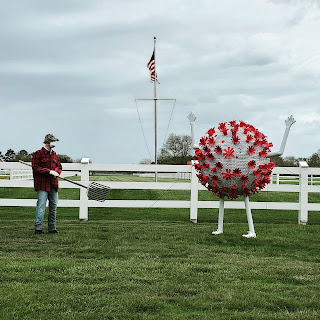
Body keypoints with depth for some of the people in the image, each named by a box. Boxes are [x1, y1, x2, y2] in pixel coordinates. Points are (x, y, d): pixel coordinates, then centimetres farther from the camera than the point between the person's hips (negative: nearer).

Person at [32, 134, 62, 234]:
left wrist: (56, 172, 0)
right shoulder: (38, 154, -3)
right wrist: (49, 171, -17)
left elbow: (59, 167, 23)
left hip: (54, 184, 7)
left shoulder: (54, 155, 17)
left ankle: (52, 228, 17)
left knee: (53, 207, 9)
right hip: (42, 184, -7)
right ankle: (38, 228, -5)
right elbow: (35, 167, -12)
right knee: (41, 206, -10)